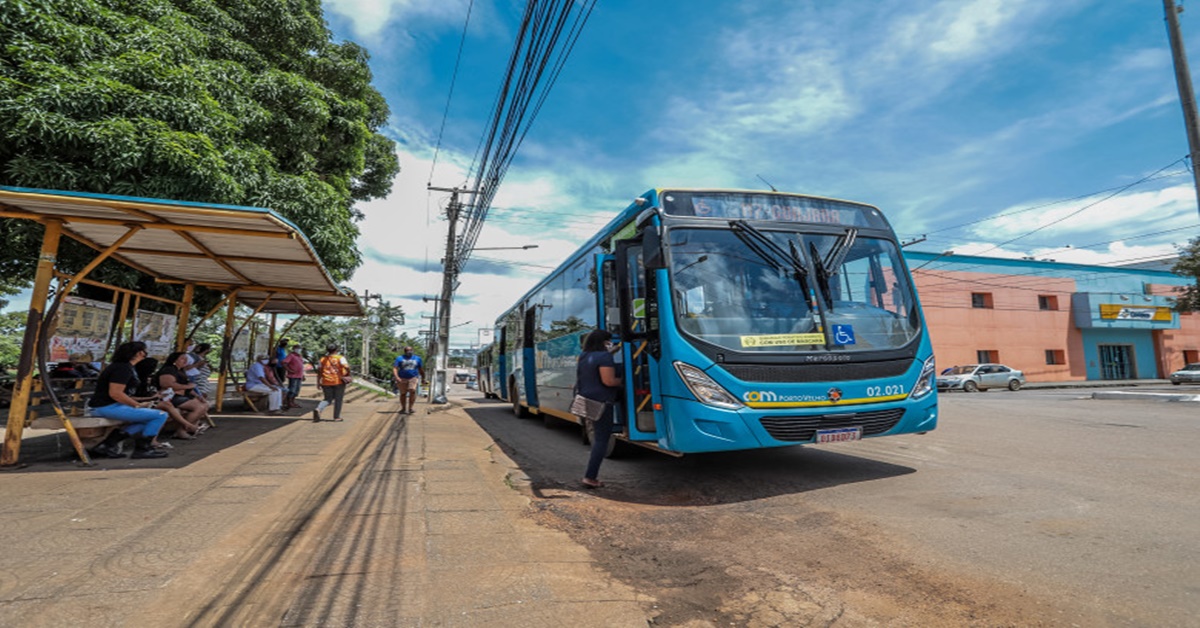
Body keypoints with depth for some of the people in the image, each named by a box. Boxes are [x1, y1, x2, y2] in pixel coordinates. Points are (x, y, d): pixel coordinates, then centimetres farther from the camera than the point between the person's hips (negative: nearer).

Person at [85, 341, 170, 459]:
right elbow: (115, 394, -23)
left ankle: (107, 445, 10)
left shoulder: (120, 366, 17)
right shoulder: (123, 368, -15)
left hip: (103, 406, 11)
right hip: (109, 407, -11)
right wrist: (137, 405, -12)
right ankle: (142, 449, -3)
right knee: (160, 415, -13)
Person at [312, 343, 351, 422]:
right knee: (338, 399, 8)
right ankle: (337, 417, 10)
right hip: (339, 381, -4)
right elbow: (346, 367, -18)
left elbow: (319, 371, 9)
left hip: (326, 382, 4)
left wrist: (318, 382, 14)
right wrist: (348, 374, -3)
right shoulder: (340, 358, -4)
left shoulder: (323, 359, 9)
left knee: (327, 399, 13)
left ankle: (318, 409, -12)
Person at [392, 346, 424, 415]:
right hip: (402, 379, 0)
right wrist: (396, 377, -20)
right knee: (403, 393, 6)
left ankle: (410, 408, -17)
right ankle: (403, 409, 22)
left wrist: (423, 378, 21)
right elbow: (395, 368, -6)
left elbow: (421, 369, 18)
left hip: (413, 378, 0)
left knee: (412, 391, -21)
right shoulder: (399, 358, 4)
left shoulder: (417, 358, 10)